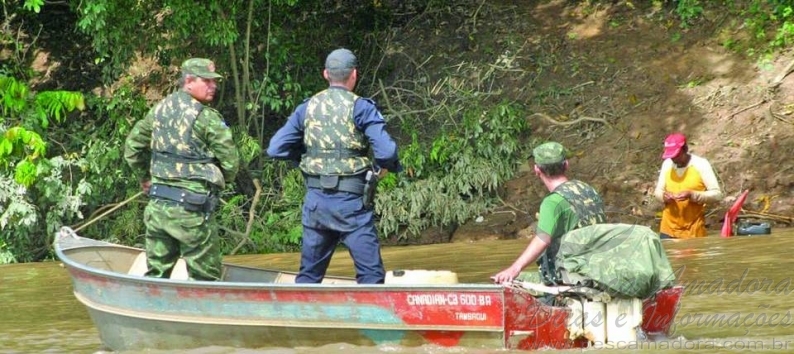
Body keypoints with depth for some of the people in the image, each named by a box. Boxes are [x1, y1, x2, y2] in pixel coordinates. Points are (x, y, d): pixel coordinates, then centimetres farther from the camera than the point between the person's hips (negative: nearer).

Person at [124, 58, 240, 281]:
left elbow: (133, 145, 17)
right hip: (191, 209, -7)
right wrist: (220, 179, 12)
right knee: (204, 277, 2)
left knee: (157, 272, 12)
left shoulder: (159, 109, 9)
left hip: (157, 204, 7)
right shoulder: (206, 117, -10)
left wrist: (145, 174, 32)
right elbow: (230, 162, -10)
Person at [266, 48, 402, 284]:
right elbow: (386, 151, -17)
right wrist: (386, 167, 4)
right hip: (351, 201, -5)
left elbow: (275, 149, 6)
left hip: (315, 200, 5)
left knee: (309, 272, 15)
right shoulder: (360, 108, -7)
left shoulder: (307, 108, 7)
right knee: (370, 273, -2)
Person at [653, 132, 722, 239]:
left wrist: (692, 195, -25)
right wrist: (663, 196, -11)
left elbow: (717, 194, -11)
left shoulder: (700, 165, -10)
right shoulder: (667, 164, 3)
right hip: (668, 228, 4)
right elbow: (658, 191, 13)